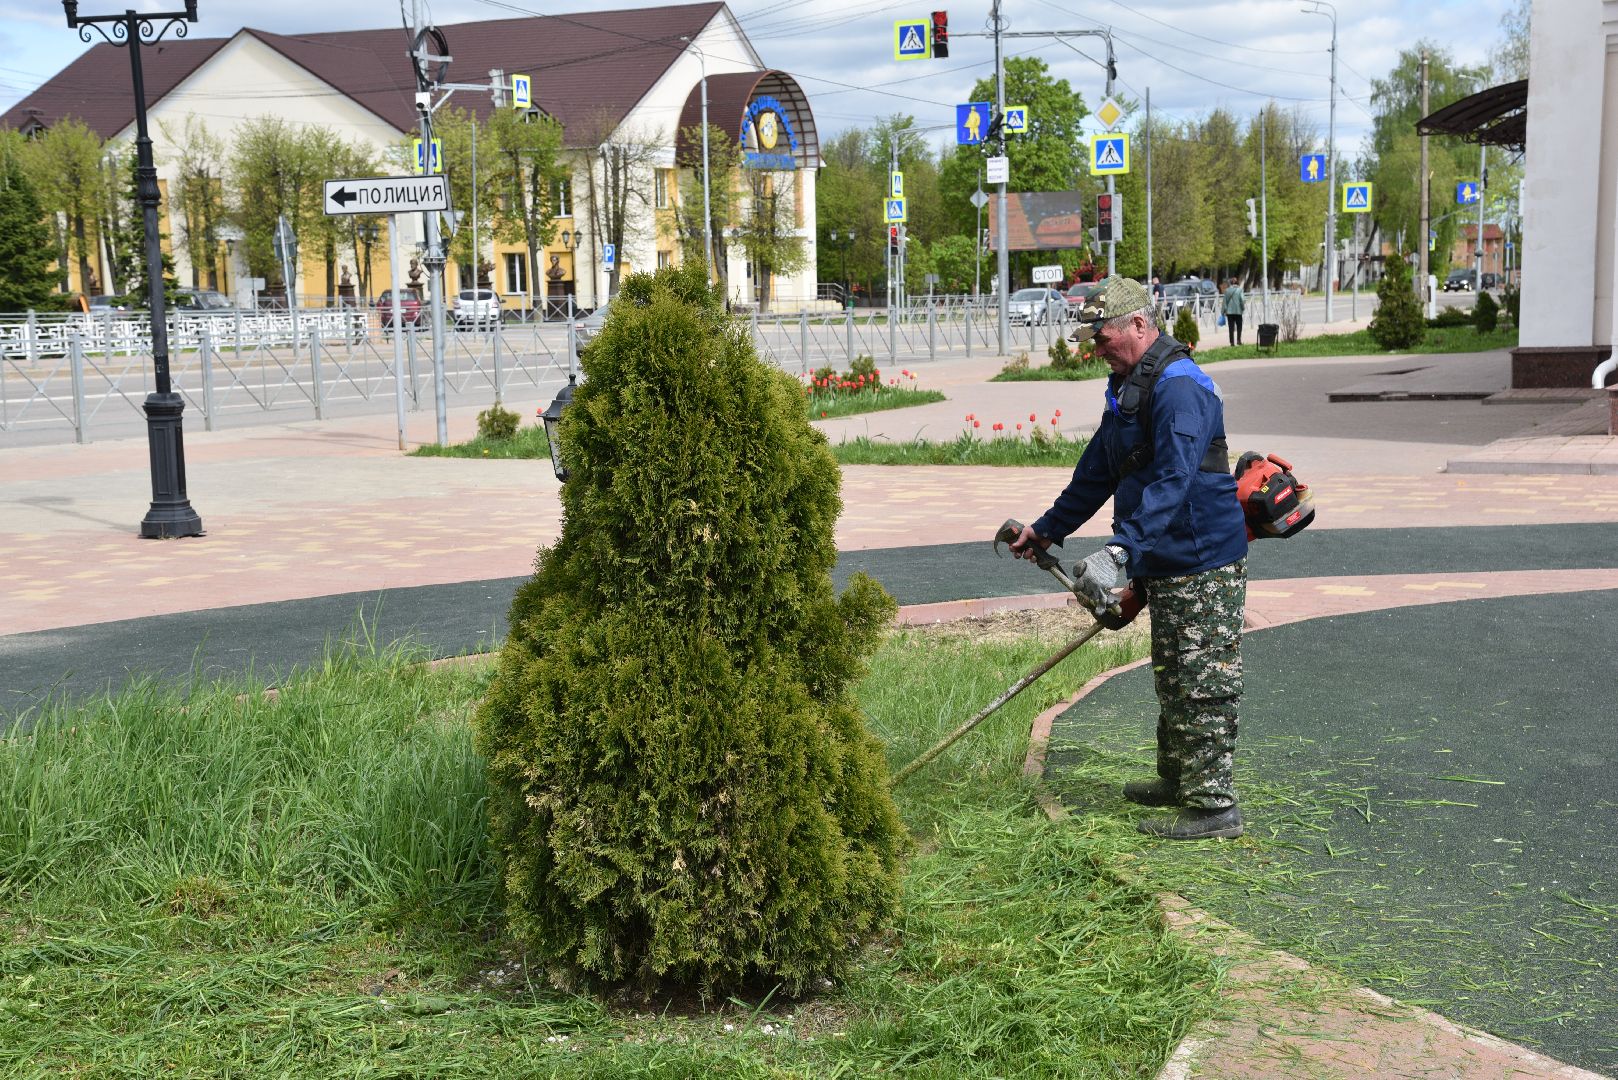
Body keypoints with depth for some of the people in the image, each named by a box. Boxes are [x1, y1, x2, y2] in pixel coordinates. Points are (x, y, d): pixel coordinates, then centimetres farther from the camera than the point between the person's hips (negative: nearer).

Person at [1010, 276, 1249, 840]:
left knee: (1203, 686, -5)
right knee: (1172, 680, 20)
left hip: (1202, 564, -10)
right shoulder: (1128, 388, 14)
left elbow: (1171, 482, -32)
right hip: (1165, 563, 10)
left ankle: (1213, 805, 1)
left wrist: (1120, 552, -39)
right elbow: (1097, 472, 25)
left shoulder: (1179, 387, -20)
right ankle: (1177, 780, 33)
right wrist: (1048, 528, 30)